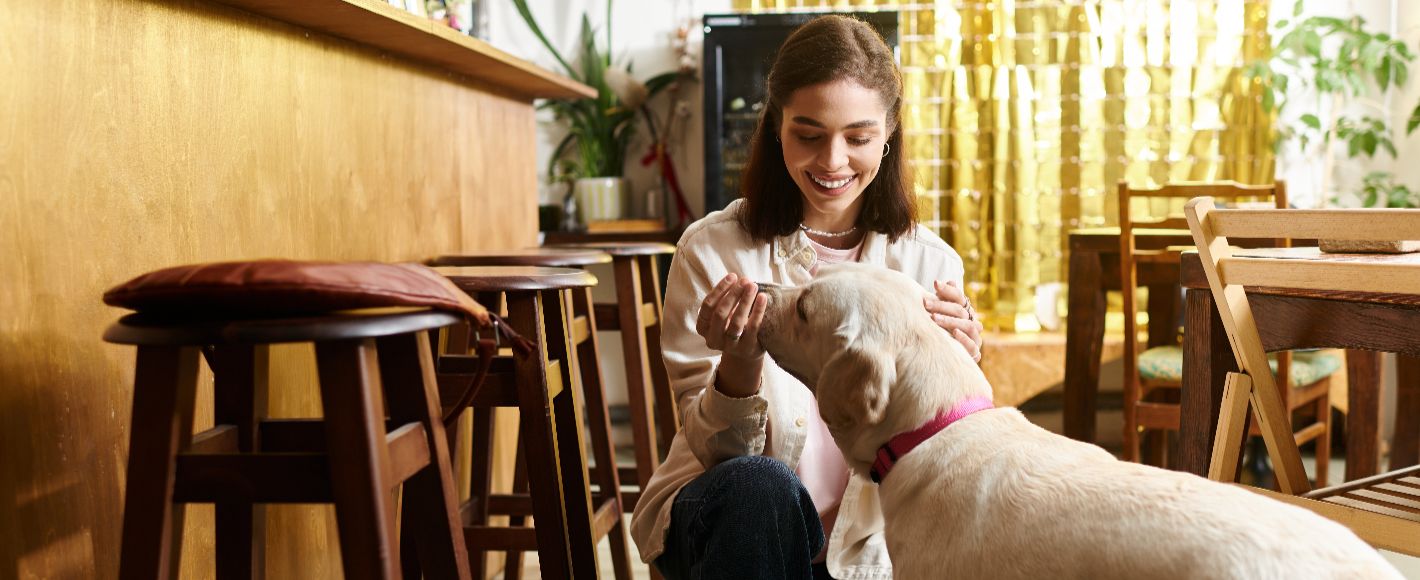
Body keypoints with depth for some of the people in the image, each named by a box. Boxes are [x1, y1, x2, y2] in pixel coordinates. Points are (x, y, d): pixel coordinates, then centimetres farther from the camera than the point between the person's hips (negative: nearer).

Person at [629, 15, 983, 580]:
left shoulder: (930, 263, -3)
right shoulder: (710, 251, -8)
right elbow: (718, 454, -7)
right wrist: (741, 365, -28)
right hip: (734, 521, -1)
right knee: (760, 485, -33)